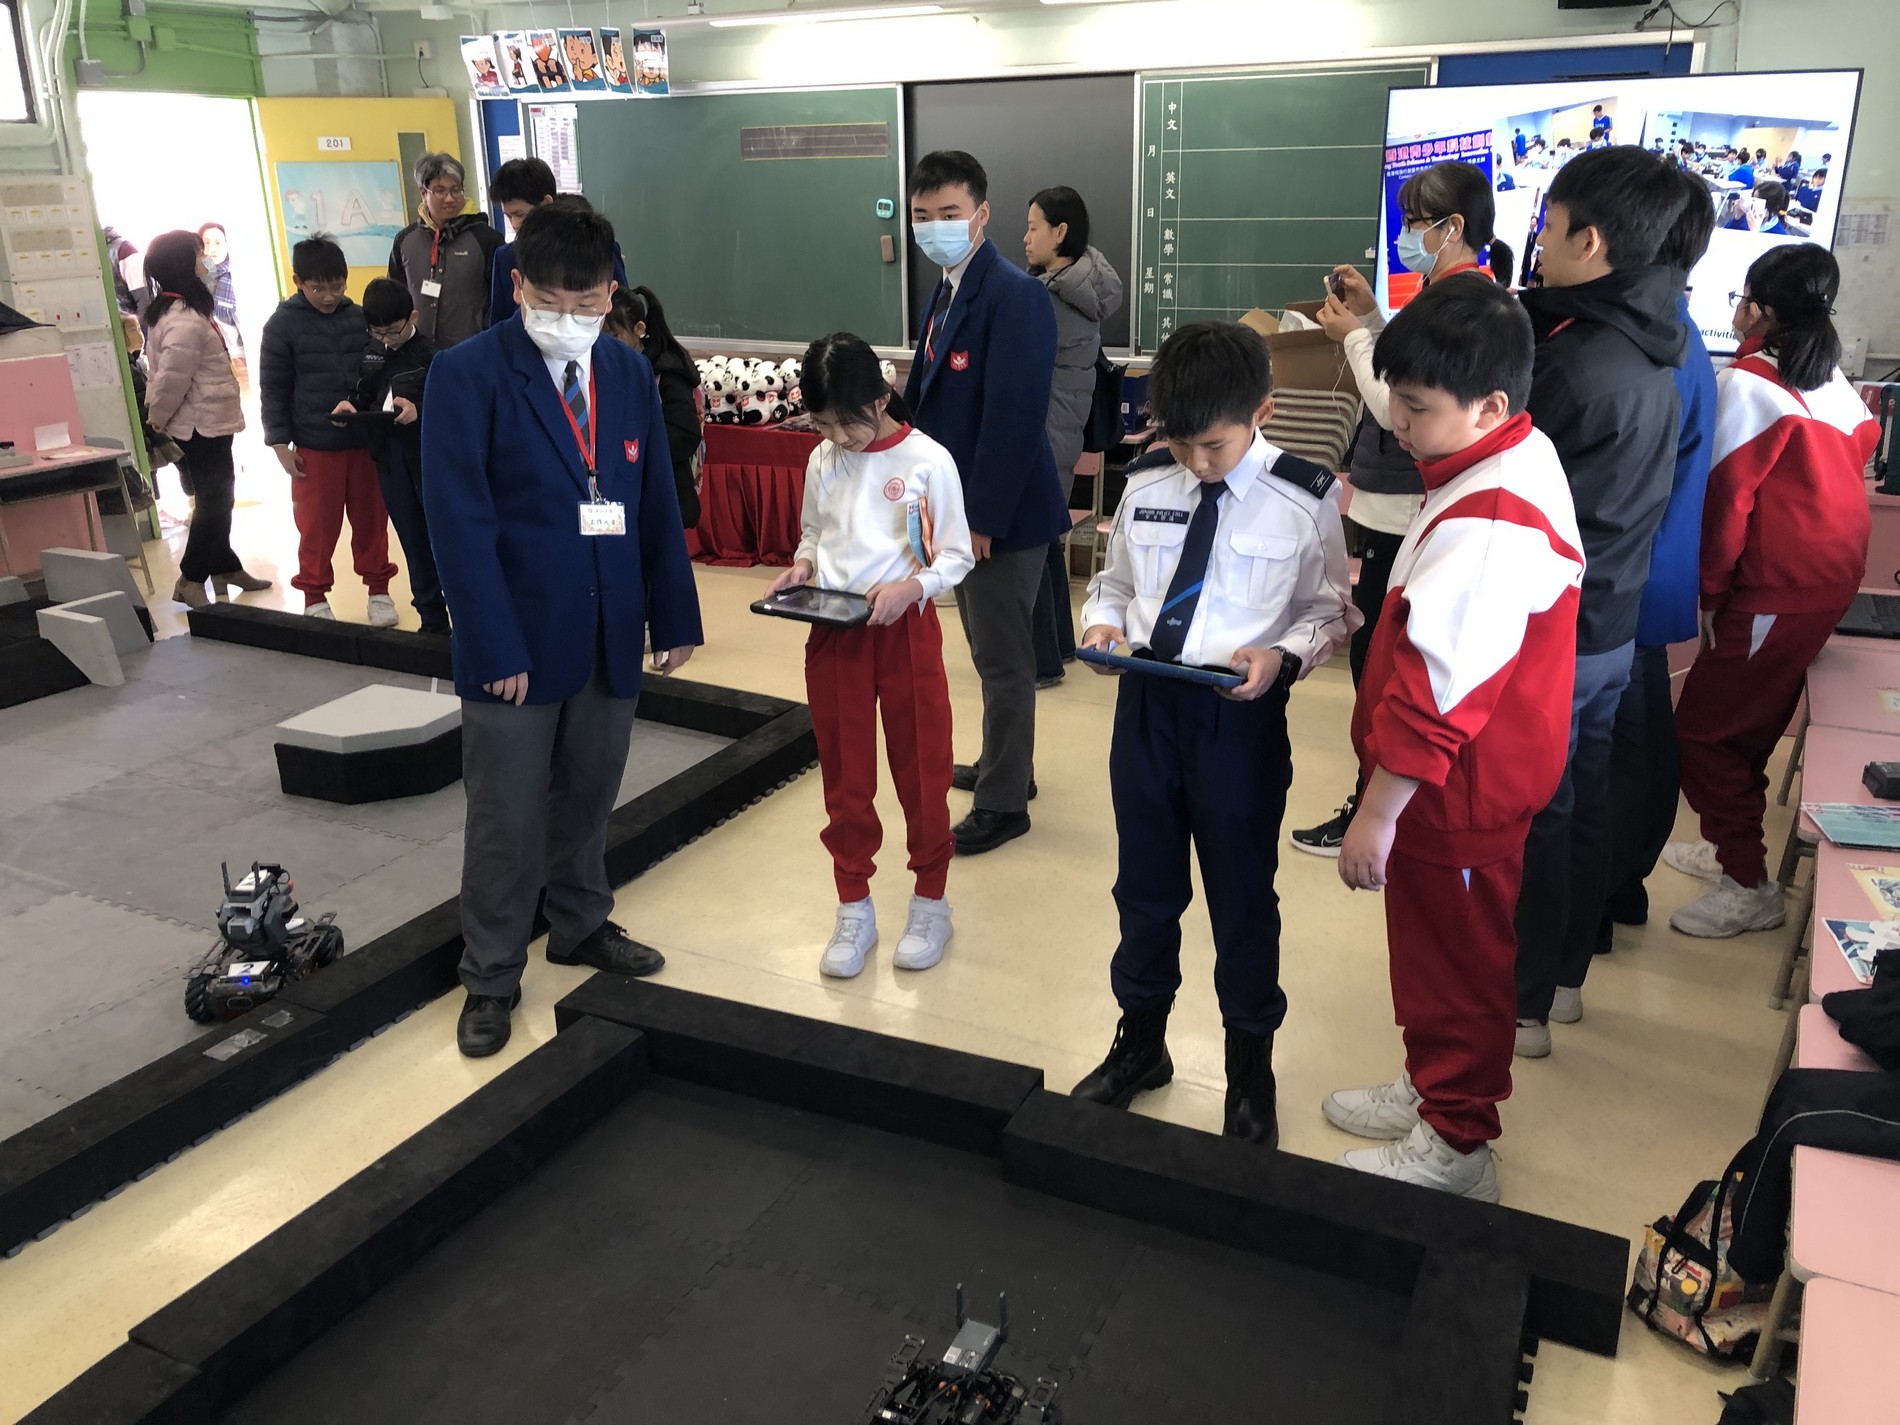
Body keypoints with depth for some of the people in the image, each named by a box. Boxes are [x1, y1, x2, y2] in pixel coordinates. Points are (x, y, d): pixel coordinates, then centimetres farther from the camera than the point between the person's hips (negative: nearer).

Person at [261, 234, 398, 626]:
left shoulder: (360, 318, 3)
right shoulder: (283, 325, -2)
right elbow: (273, 388, -1)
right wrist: (280, 443, -4)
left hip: (365, 440, 2)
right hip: (313, 447, -2)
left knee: (371, 518, 9)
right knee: (317, 525, 5)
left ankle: (378, 589, 23)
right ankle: (315, 597, 19)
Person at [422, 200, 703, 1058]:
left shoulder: (629, 373, 7)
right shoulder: (467, 375, -10)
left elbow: (656, 503, 10)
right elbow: (460, 524, -13)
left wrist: (673, 616, 8)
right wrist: (495, 649, -17)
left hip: (610, 634, 5)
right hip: (517, 640, -4)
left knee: (588, 797, 18)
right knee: (506, 820, 5)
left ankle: (581, 926, 39)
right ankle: (491, 977, 22)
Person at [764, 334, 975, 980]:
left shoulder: (928, 461, -10)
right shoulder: (823, 462, 4)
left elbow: (956, 557, -6)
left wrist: (911, 587, -23)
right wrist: (801, 567, -4)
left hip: (906, 631, -4)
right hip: (833, 633, 4)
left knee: (921, 770, 7)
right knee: (844, 777, 11)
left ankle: (930, 901, 25)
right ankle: (854, 908, 25)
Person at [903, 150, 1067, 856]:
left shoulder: (1013, 295, -18)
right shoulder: (947, 295, 11)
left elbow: (1014, 417, -24)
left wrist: (983, 518, -23)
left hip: (1001, 512, -9)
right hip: (959, 505, 9)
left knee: (1001, 657, 2)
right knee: (990, 647, 21)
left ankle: (1004, 802, 15)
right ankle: (1005, 763, 38)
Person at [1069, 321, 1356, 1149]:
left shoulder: (1303, 501, -9)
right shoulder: (1145, 493, 1)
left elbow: (1330, 611, -3)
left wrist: (1282, 655, -21)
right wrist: (1103, 622, -7)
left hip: (1240, 713, -4)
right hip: (1145, 701, 4)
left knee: (1242, 896, 11)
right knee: (1145, 884, 18)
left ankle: (1250, 1069, 34)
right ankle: (1140, 1041, 41)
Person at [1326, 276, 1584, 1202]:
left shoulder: (1485, 528, -31)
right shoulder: (1522, 457, 1)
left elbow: (1437, 691, -30)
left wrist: (1379, 813, -24)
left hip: (1453, 790, -10)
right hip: (1487, 773, 10)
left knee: (1456, 958, 8)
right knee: (1436, 944, 24)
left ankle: (1456, 1149, 27)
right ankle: (1431, 1090, 44)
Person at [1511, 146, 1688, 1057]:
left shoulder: (1576, 365, -24)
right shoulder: (1648, 346, 5)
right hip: (1611, 622, 9)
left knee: (1529, 816, 3)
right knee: (1583, 800, 17)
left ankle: (1520, 1005, 16)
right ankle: (1564, 972, 33)